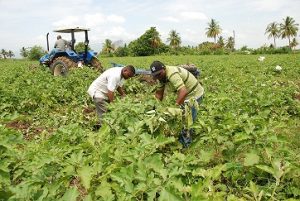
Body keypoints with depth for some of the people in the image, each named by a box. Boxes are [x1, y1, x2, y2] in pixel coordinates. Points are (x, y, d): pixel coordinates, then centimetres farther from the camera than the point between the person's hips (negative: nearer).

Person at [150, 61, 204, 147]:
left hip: (194, 94, -9)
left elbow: (183, 92, -45)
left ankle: (184, 144, 7)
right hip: (187, 94, 9)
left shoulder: (172, 74, -33)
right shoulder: (162, 75, -4)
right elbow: (159, 93, 3)